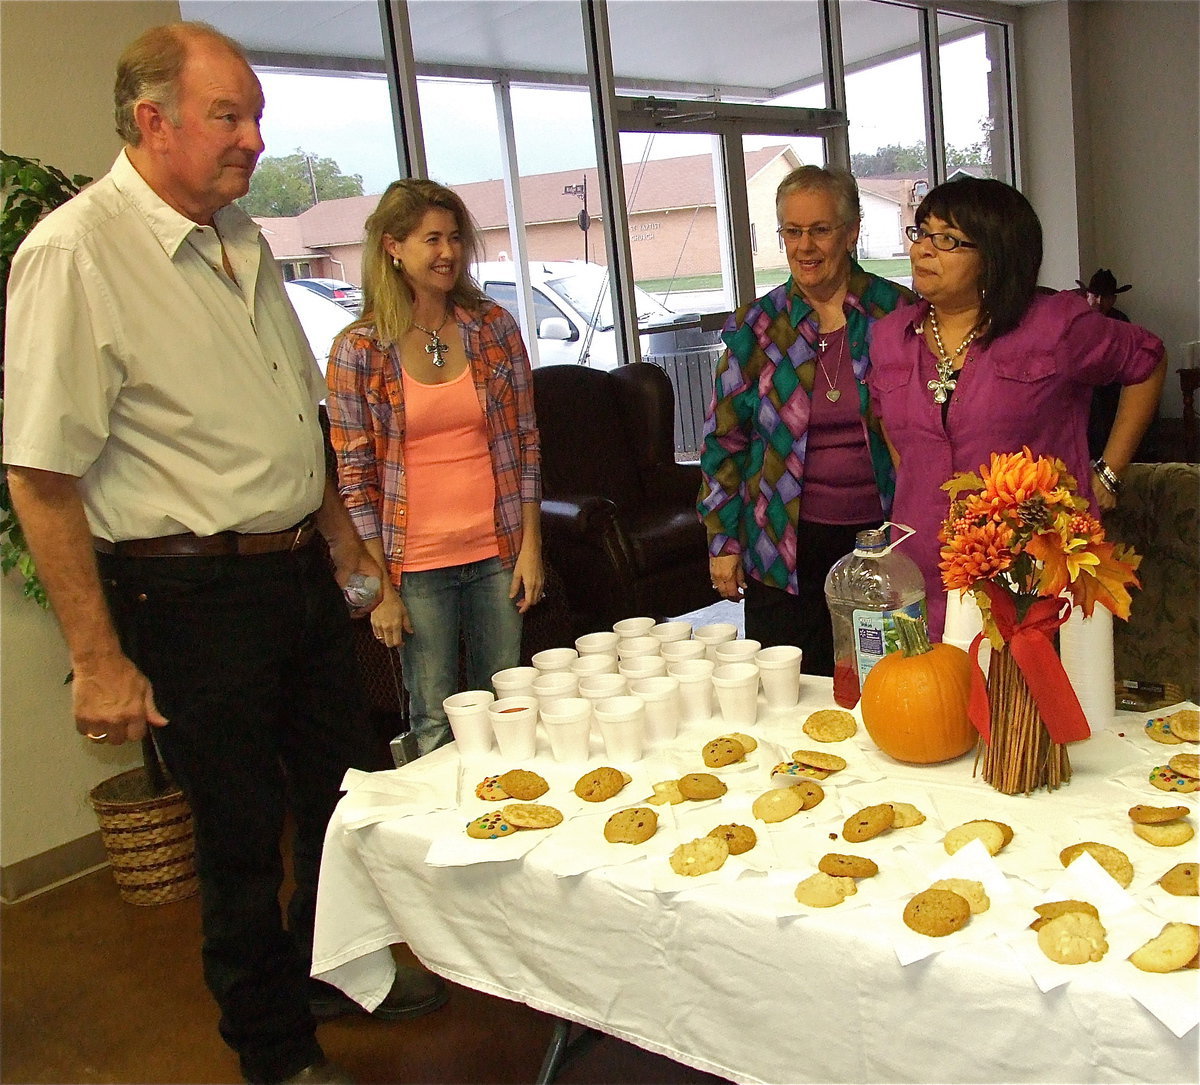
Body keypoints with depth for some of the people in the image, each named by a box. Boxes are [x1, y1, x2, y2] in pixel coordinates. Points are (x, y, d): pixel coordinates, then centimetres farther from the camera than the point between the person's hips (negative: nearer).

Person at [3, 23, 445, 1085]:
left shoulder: (242, 238, 9)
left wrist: (334, 519, 22)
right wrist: (98, 659, -19)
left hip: (301, 570, 8)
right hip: (194, 595, -8)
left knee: (344, 788, 20)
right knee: (241, 833, 8)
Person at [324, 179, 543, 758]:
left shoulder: (494, 326, 3)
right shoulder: (359, 349, -5)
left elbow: (526, 441, 6)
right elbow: (354, 474, -4)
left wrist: (530, 544, 1)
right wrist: (379, 586, -7)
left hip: (497, 553, 3)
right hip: (416, 563, -2)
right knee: (437, 726, 7)